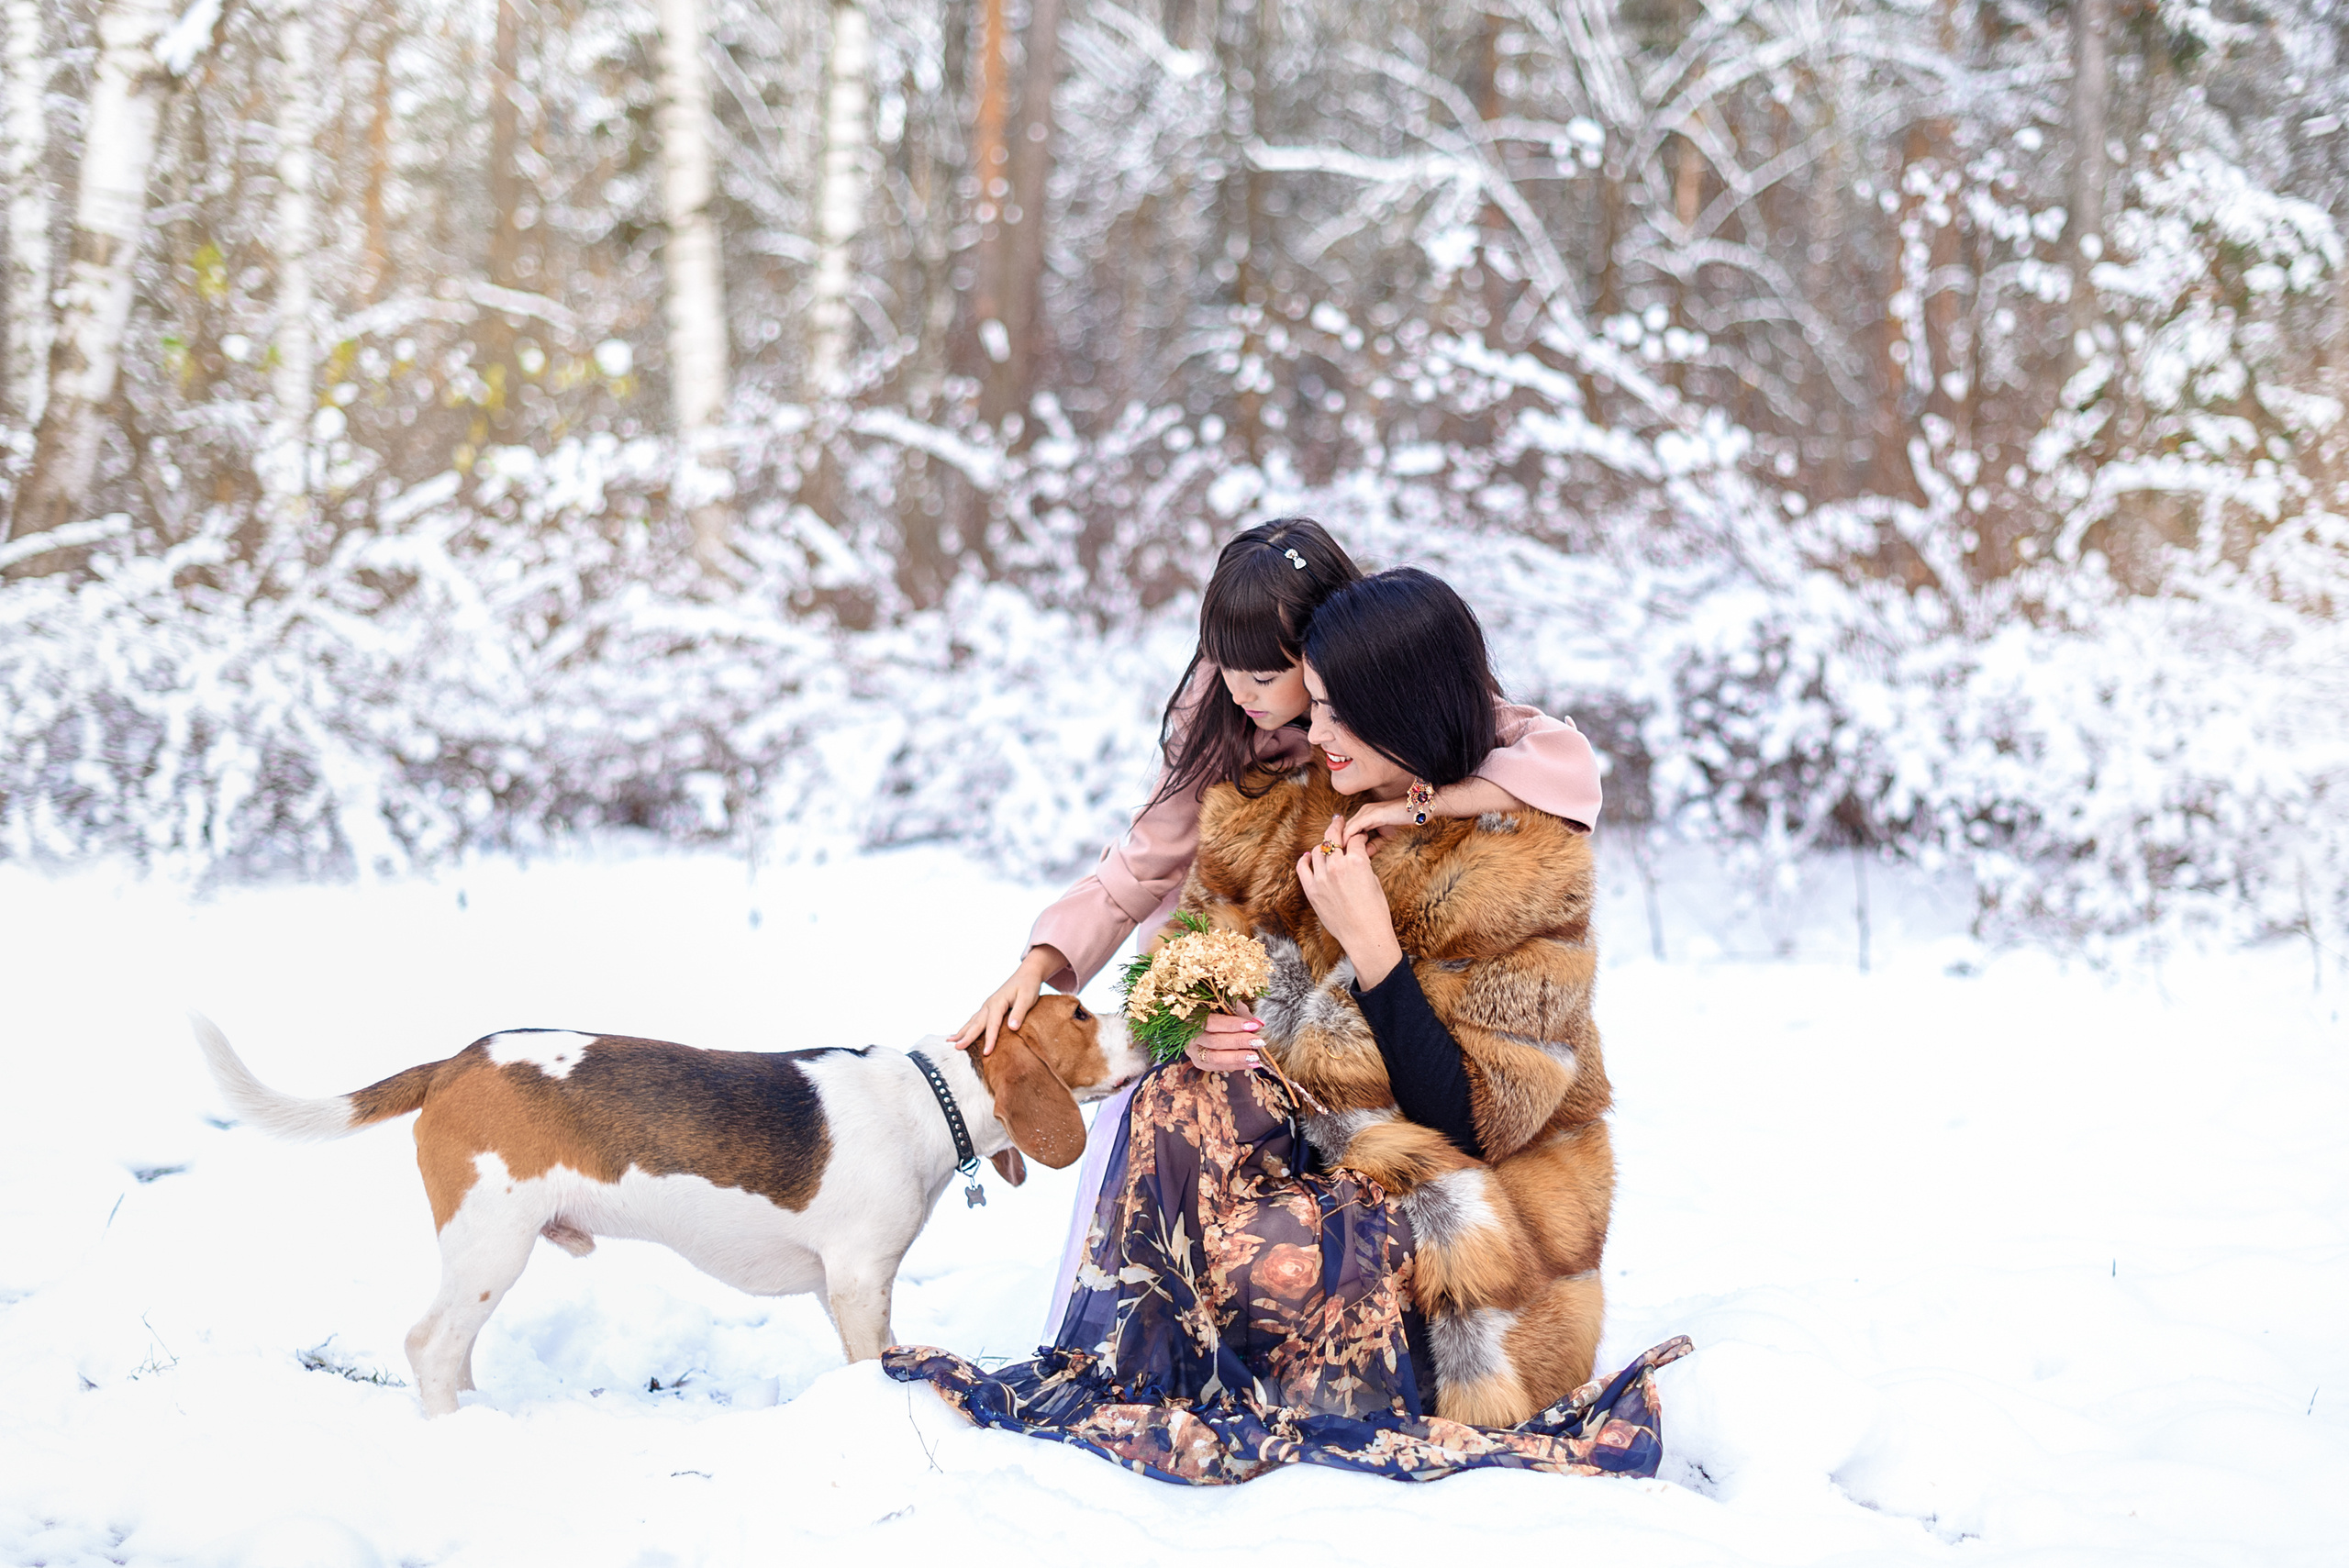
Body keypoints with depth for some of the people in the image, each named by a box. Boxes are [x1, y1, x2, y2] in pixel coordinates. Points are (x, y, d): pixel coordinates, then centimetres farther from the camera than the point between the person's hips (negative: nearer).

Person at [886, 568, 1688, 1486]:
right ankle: (1100, 1381, -16)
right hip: (1318, 1149, 6)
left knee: (1268, 1253, -34)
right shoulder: (1299, 815, 2)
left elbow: (1471, 1119, -18)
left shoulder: (1528, 877, -15)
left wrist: (1370, 942, -23)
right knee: (1186, 1098, -24)